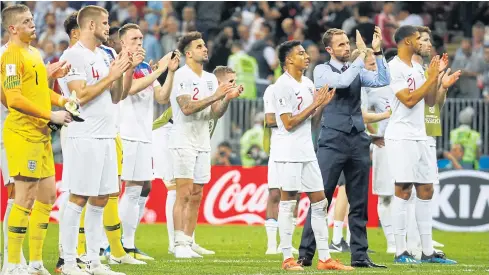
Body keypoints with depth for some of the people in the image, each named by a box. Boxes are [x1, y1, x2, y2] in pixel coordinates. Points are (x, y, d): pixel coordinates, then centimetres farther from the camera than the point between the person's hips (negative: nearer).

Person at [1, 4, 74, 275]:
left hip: (41, 133, 9)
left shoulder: (34, 53, 17)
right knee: (26, 197, -8)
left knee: (47, 194, 11)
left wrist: (63, 101, 9)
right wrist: (51, 115, -18)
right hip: (22, 133, -9)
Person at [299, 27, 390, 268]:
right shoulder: (322, 70, 0)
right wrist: (362, 55, -15)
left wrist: (377, 52, -9)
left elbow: (383, 81, -2)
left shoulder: (357, 70, 13)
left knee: (359, 203, 6)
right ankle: (306, 255, -3)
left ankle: (359, 256, 11)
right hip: (332, 141, -5)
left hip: (358, 141, 5)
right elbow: (342, 82, -19)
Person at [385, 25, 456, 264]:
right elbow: (409, 100, -17)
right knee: (403, 191, -8)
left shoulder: (418, 68, 15)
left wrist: (436, 77, 4)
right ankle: (401, 252, -5)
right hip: (401, 136, -8)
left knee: (426, 191, 7)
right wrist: (430, 79, -12)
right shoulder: (394, 68, -10)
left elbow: (430, 102, 16)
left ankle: (428, 251, 11)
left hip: (420, 136, 8)